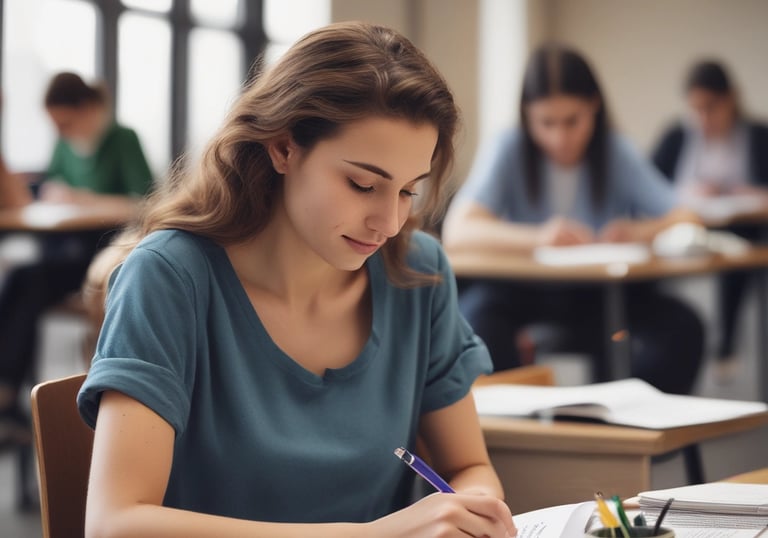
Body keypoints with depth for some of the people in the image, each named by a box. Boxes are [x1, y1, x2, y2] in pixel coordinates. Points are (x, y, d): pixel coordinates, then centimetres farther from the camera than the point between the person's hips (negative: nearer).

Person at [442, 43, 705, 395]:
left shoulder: (615, 154, -4)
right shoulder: (509, 150, -11)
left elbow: (687, 219, -10)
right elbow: (456, 232, -24)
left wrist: (639, 231, -33)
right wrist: (535, 237, -42)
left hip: (599, 297, 2)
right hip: (521, 294, -2)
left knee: (682, 328, -23)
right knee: (476, 319, -35)